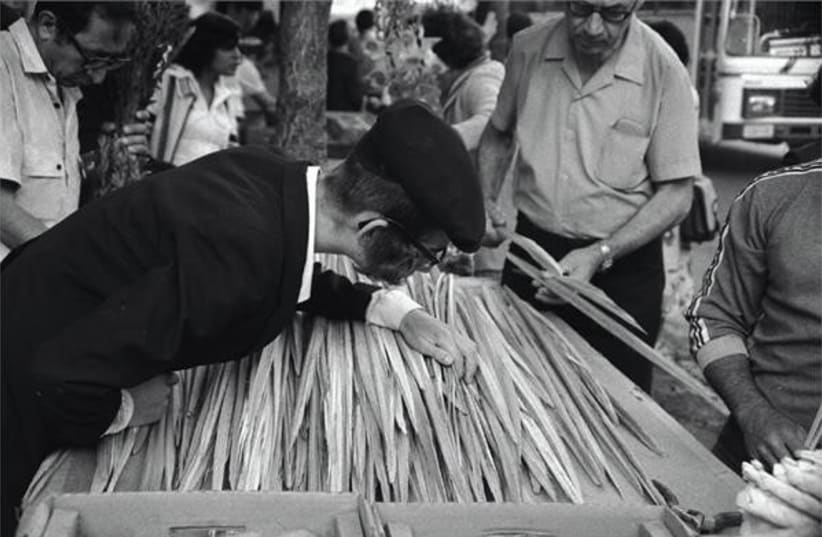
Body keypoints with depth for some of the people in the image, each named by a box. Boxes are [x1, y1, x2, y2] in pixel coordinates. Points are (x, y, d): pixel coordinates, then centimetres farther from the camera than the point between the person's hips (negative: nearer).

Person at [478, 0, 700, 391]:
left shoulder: (662, 71, -15)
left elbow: (675, 194, -12)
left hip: (621, 267, -3)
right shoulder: (528, 49, -4)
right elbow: (498, 135, 15)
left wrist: (600, 255, -22)